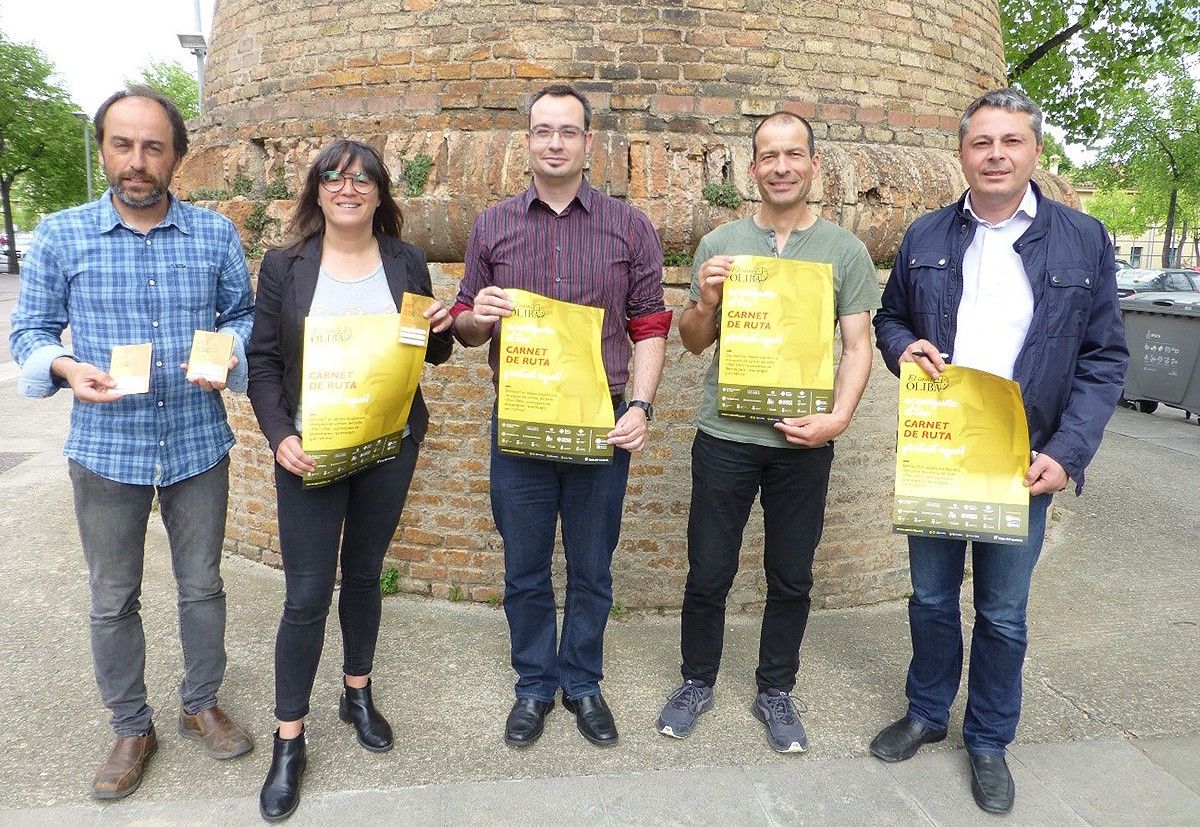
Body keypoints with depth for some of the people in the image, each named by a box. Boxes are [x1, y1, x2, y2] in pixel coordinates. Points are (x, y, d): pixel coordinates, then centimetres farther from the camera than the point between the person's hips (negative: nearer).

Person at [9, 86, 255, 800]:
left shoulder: (216, 234, -1)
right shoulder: (61, 235, -3)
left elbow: (243, 314, 7)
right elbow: (31, 328, 3)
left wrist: (227, 354, -15)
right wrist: (64, 367, -19)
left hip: (199, 445, 1)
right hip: (106, 447, 0)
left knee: (203, 586, 14)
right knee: (113, 600, 12)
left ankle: (202, 705, 36)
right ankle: (131, 728, 32)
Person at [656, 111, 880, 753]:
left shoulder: (845, 251, 3)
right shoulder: (719, 245, 3)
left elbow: (857, 347, 2)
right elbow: (693, 342, 8)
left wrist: (840, 416, -14)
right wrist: (706, 301, -13)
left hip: (803, 441, 0)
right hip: (724, 435, 0)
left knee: (791, 579, 12)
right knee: (709, 572, 9)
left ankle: (775, 692, 32)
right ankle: (697, 682, 31)